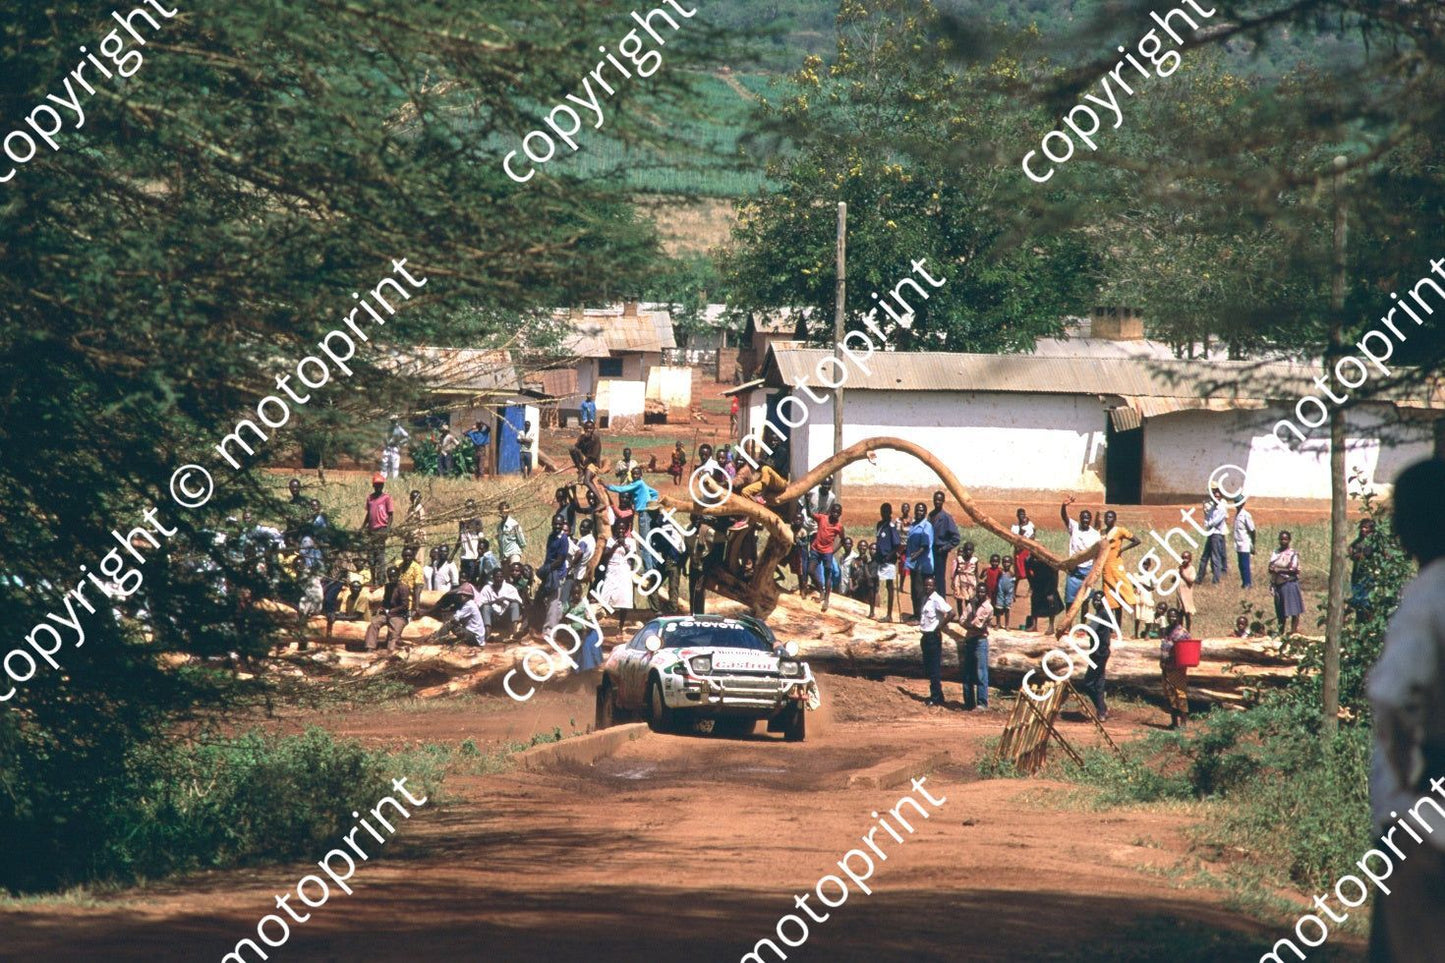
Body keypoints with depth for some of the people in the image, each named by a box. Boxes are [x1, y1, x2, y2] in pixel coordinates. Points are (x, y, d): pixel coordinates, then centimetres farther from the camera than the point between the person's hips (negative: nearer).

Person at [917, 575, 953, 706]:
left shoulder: (937, 600, -15)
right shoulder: (925, 600, 12)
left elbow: (951, 613, -25)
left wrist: (940, 627, -18)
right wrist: (919, 622, 11)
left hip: (933, 636, -9)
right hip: (926, 636, 9)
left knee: (935, 668, -6)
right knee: (928, 667, 13)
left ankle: (937, 698, -2)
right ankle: (934, 695, 21)